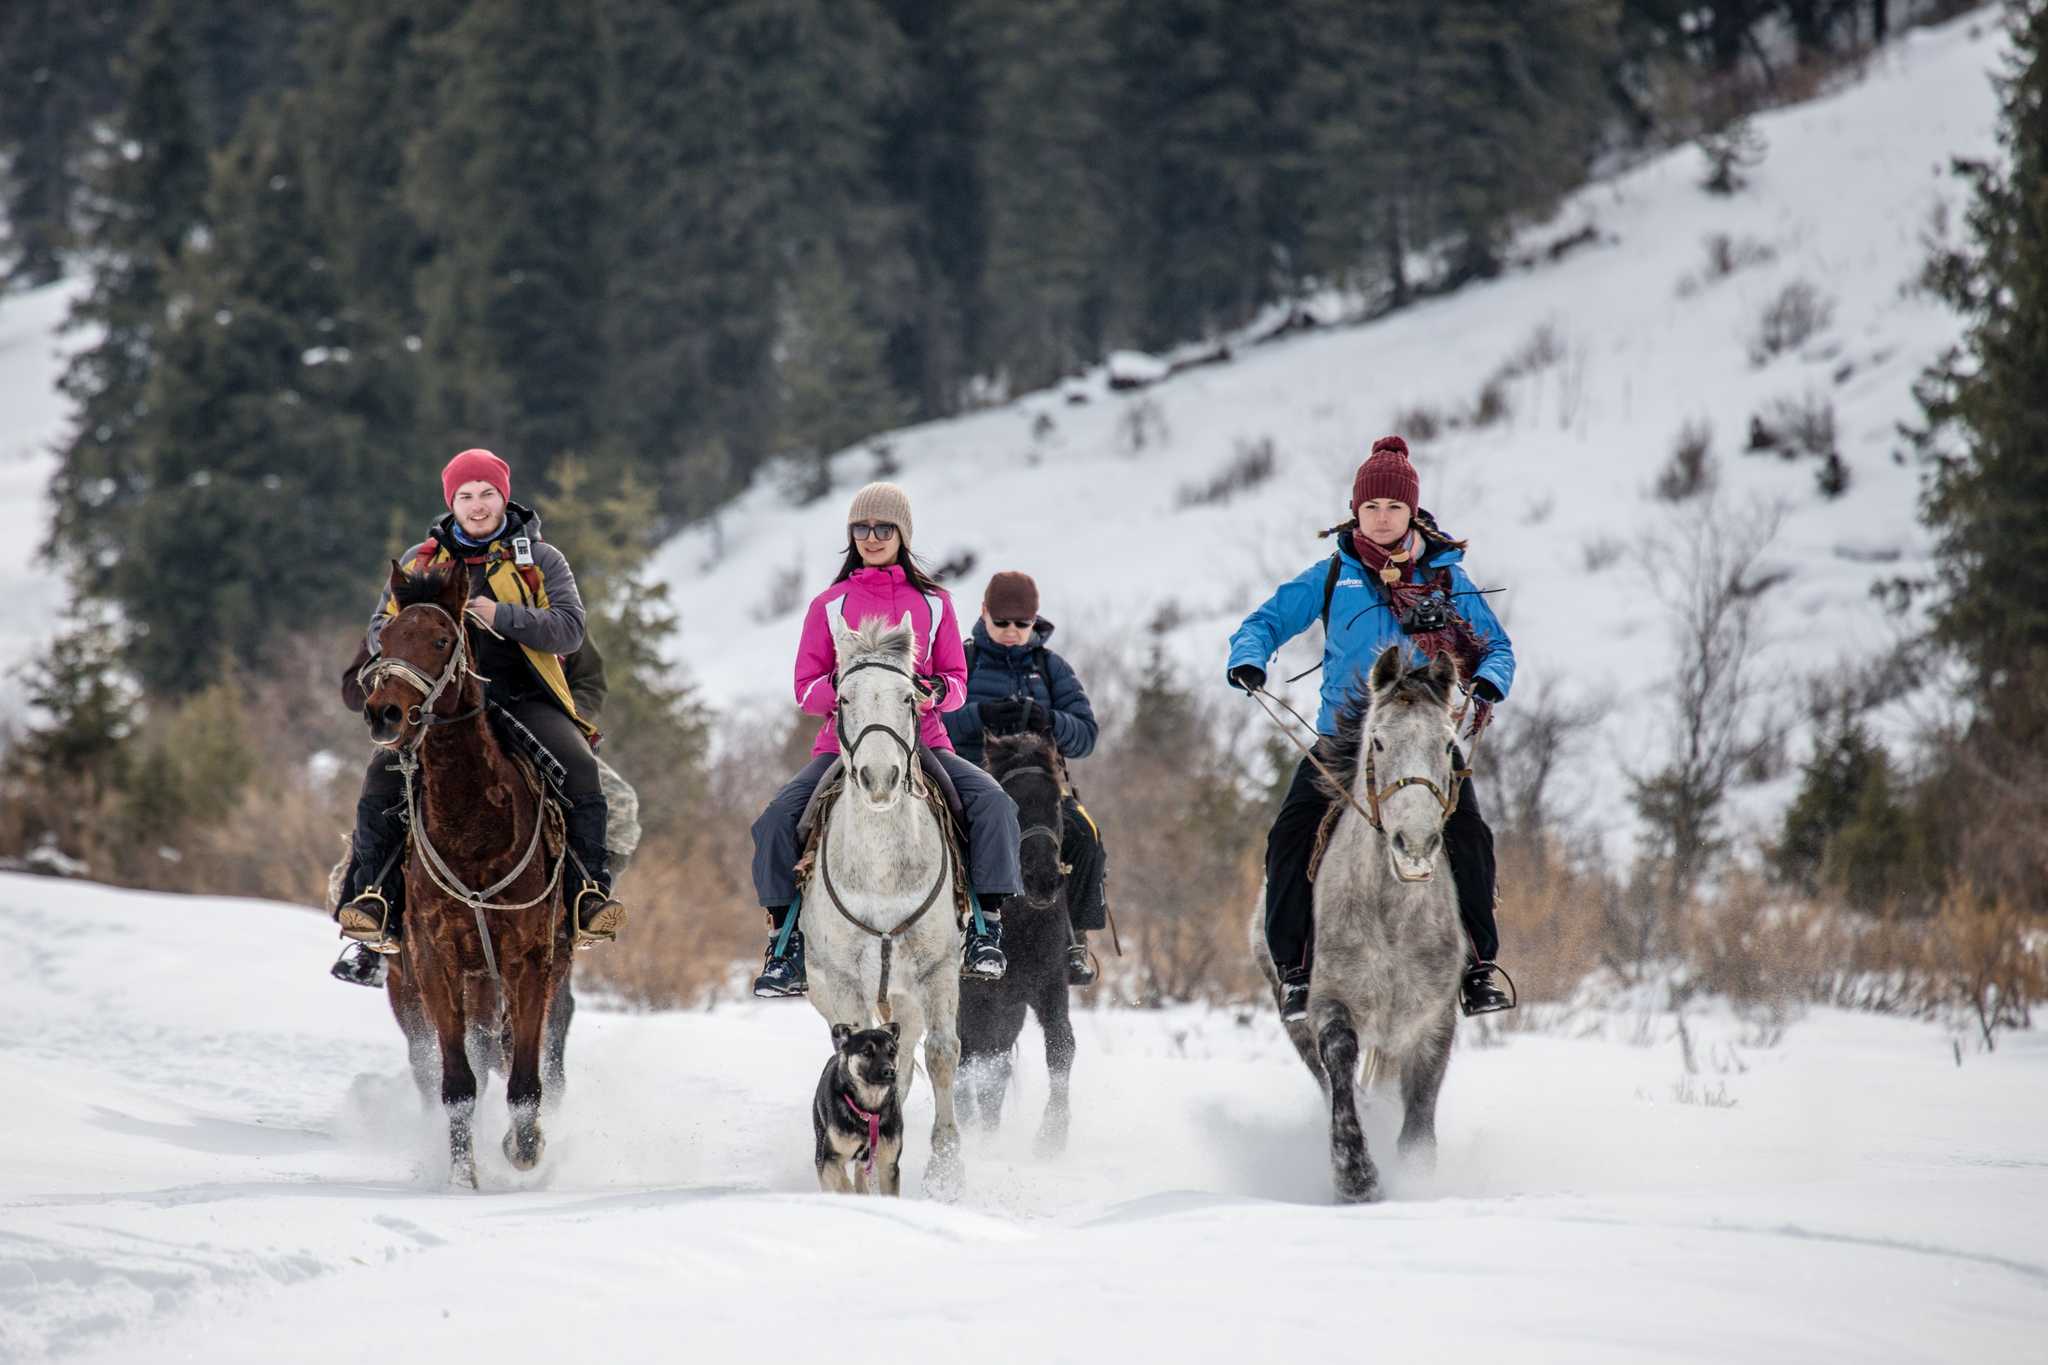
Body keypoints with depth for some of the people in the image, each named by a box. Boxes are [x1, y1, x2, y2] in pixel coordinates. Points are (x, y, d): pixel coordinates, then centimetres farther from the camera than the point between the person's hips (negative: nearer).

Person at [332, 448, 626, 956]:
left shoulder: (539, 560, 8)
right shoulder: (420, 562, 14)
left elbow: (569, 629, -3)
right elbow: (381, 627, 17)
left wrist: (500, 616, -18)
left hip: (524, 699, -1)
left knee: (578, 764, -29)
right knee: (385, 770, -25)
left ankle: (590, 891, -25)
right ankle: (371, 891, -21)